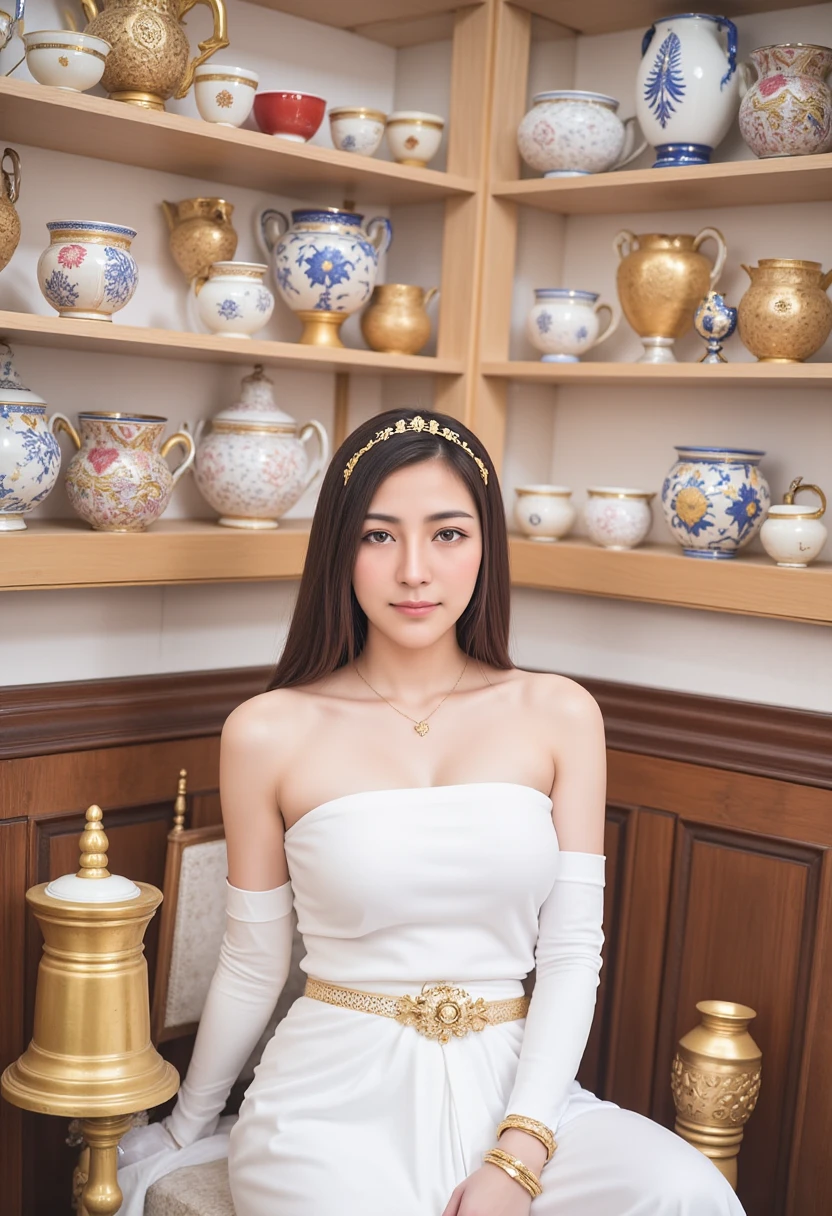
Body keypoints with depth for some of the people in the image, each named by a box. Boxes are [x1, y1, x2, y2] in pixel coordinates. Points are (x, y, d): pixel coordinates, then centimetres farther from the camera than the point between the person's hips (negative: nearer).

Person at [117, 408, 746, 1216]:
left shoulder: (559, 716, 2)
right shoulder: (269, 733, -3)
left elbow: (571, 952, 1)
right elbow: (252, 967, 8)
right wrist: (183, 1132, 19)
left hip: (511, 1083, 2)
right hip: (337, 1091, -2)